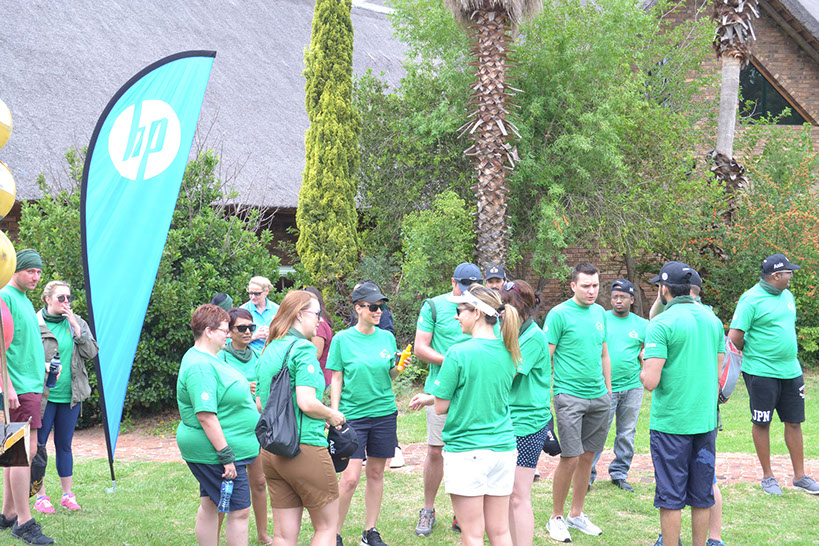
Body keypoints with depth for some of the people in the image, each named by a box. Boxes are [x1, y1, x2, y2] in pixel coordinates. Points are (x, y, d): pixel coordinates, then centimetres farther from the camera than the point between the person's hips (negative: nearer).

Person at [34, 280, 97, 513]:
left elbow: (92, 352, 0)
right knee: (38, 444, 1)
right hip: (43, 396, -4)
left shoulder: (77, 322, 8)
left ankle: (67, 494, 20)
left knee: (64, 445, 12)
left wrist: (76, 328, -9)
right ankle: (41, 496, 11)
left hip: (71, 396, 4)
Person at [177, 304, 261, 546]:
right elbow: (206, 415, -26)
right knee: (239, 510, -6)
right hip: (213, 451, -11)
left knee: (211, 506, 15)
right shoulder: (200, 366, -22)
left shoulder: (207, 359, 11)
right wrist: (226, 455, -26)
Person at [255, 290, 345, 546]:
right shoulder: (303, 348, -11)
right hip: (304, 447, -8)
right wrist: (332, 415, -2)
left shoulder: (268, 351, 14)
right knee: (327, 525, 6)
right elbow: (307, 402, -20)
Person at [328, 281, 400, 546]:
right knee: (350, 477, -9)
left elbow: (390, 376, 13)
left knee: (376, 474, 9)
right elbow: (336, 380, 0)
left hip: (384, 413, 3)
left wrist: (398, 368, -8)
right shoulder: (343, 340, -3)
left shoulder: (387, 337, 6)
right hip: (353, 414, -3)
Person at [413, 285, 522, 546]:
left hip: (466, 452, -6)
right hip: (503, 448, 6)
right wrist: (429, 398, 19)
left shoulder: (459, 353, -14)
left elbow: (441, 407, -11)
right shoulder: (508, 353, 5)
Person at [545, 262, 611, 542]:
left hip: (599, 396, 6)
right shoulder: (559, 314, -7)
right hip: (569, 396, -6)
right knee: (570, 459, -7)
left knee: (587, 456, 10)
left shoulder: (600, 312, 11)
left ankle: (577, 514, 22)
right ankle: (556, 518, 8)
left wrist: (609, 390, 19)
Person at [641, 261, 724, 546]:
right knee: (701, 495, 12)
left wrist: (642, 370, 1)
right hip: (705, 420, 6)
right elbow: (716, 374, 13)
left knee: (671, 497, 2)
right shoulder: (712, 319, 7)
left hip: (671, 423, -6)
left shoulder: (661, 324, -14)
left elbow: (651, 381, -19)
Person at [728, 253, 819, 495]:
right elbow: (735, 337, -13)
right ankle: (768, 477, 15)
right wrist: (751, 356, 1)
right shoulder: (751, 299, -13)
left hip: (791, 371, 7)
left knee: (794, 422, 9)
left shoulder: (786, 295, 11)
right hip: (762, 373, -7)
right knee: (762, 423, 4)